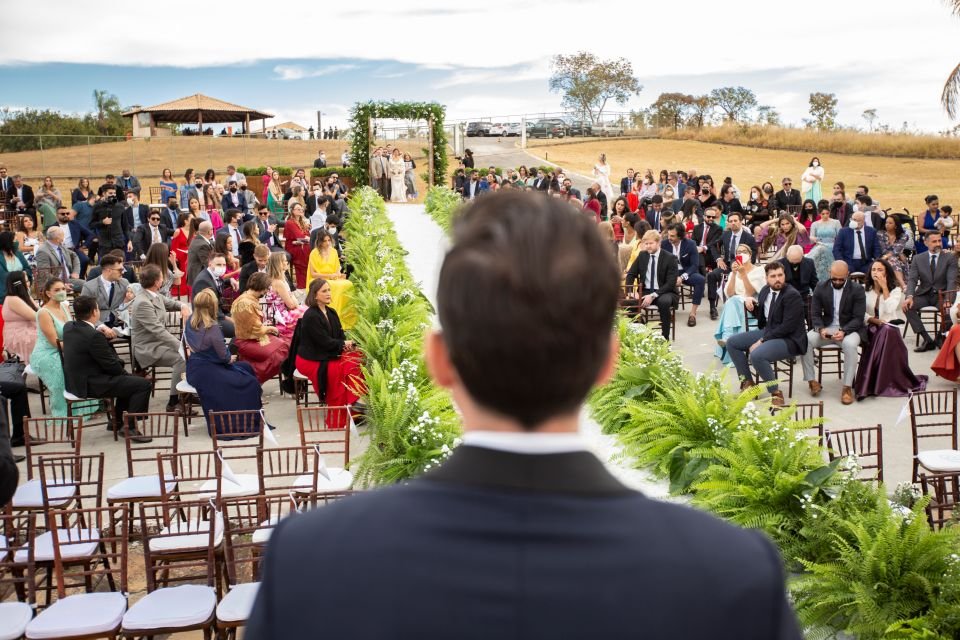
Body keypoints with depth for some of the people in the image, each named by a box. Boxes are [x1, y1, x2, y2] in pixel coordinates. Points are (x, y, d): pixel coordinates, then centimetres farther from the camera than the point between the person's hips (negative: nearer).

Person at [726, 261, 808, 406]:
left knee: (756, 355, -33)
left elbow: (787, 327, -24)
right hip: (767, 331, 9)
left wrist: (762, 341, -22)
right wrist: (749, 302, -4)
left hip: (788, 339, -9)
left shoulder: (792, 295, -19)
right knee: (732, 343, 6)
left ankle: (776, 393, -14)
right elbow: (760, 315, 18)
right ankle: (747, 382, 14)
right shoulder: (765, 290, 5)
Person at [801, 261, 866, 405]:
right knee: (805, 340, -26)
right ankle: (811, 380, -13)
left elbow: (858, 318, -8)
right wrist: (821, 329, -19)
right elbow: (815, 314, 3)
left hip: (849, 329, -3)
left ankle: (847, 387, -27)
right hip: (826, 328, 3)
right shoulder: (821, 288, 4)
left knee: (850, 344, -37)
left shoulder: (857, 290, -3)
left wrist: (843, 331, -26)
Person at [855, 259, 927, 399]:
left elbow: (889, 309, -15)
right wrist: (874, 320, -16)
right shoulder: (865, 290, 9)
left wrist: (884, 288, -13)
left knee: (886, 331, -36)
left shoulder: (895, 290, 3)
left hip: (890, 328, -1)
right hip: (871, 328, 1)